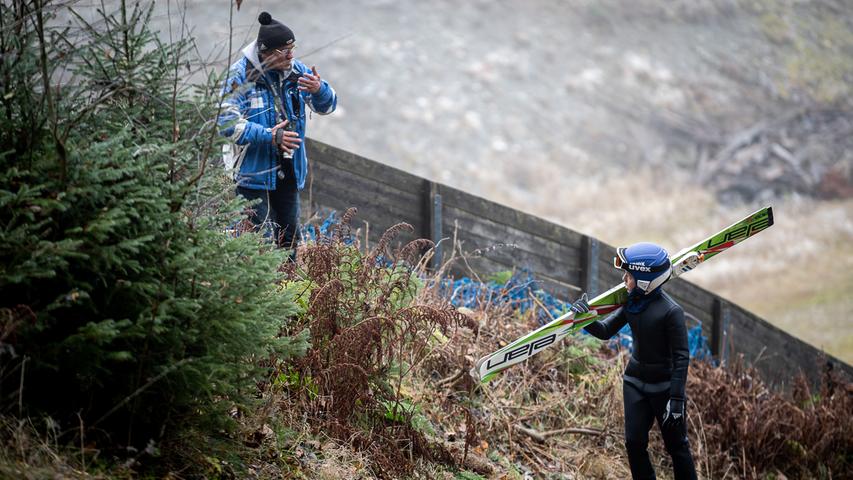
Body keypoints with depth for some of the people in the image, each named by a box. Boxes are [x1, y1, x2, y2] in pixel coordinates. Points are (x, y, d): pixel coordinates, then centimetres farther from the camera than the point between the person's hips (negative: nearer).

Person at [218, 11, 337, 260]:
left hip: (288, 172, 6)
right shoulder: (241, 74, -13)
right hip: (254, 174, -5)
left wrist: (319, 89, -16)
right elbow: (227, 122, -19)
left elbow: (327, 106, 9)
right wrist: (270, 136, -26)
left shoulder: (296, 70, 3)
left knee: (289, 240, 14)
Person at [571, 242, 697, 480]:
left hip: (664, 386, -6)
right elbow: (605, 331, 8)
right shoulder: (632, 303, -1)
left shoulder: (671, 311, -21)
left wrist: (676, 398, -21)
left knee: (676, 445, 4)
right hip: (635, 380, 6)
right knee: (634, 442, 5)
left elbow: (681, 357, -19)